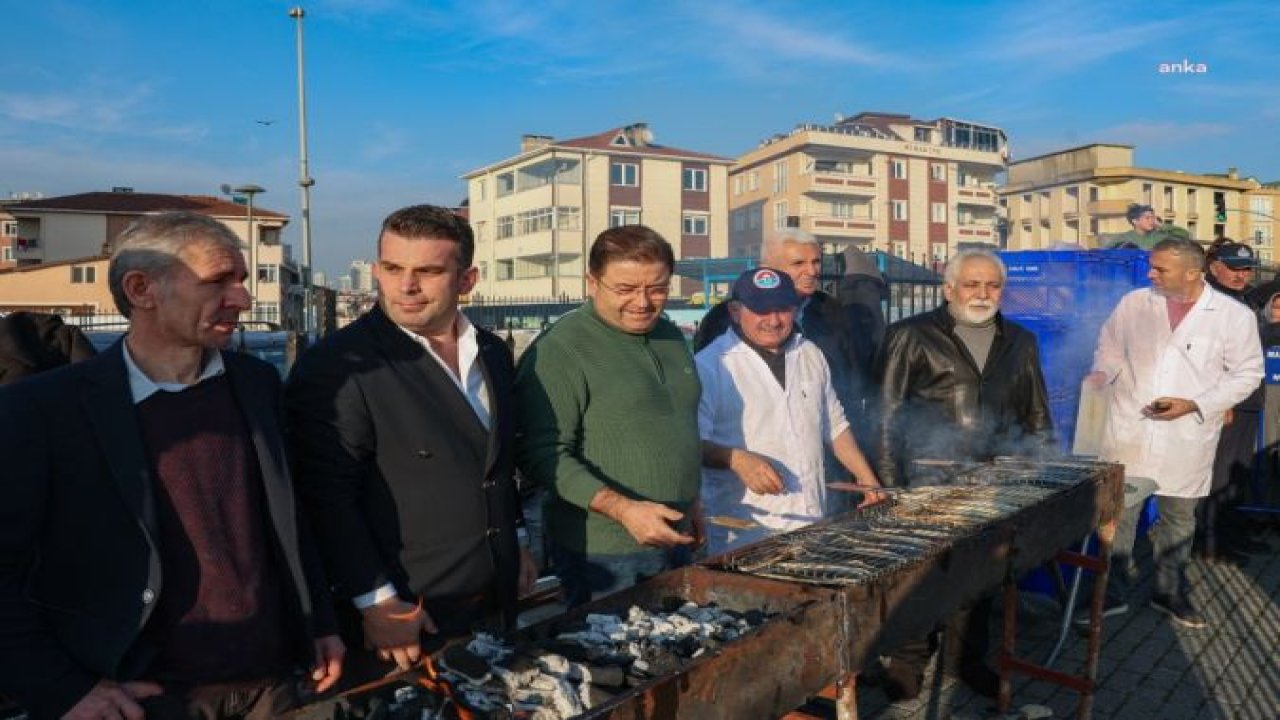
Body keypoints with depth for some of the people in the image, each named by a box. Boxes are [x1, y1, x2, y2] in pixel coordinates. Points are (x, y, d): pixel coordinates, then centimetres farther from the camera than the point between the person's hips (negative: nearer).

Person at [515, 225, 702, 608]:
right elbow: (541, 453, -21)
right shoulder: (560, 350, -17)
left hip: (675, 538, 8)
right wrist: (622, 509, -27)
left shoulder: (671, 336, 8)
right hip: (604, 553, -7)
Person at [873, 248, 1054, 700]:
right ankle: (908, 659, 20)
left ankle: (969, 657, 29)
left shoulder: (1020, 342, 13)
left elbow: (1038, 417, 19)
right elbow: (887, 413, -4)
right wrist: (890, 482, -8)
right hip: (928, 482, -4)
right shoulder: (911, 337, -1)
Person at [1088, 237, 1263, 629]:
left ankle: (1170, 591, 34)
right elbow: (1110, 347, 13)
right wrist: (1102, 373, -8)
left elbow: (1247, 373, -1)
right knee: (1117, 512, 6)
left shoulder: (1234, 315, -5)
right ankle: (1114, 592, 21)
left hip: (1186, 439, 0)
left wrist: (1194, 404, -12)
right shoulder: (1134, 303, 0)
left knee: (1179, 517, 15)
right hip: (1128, 432, 1)